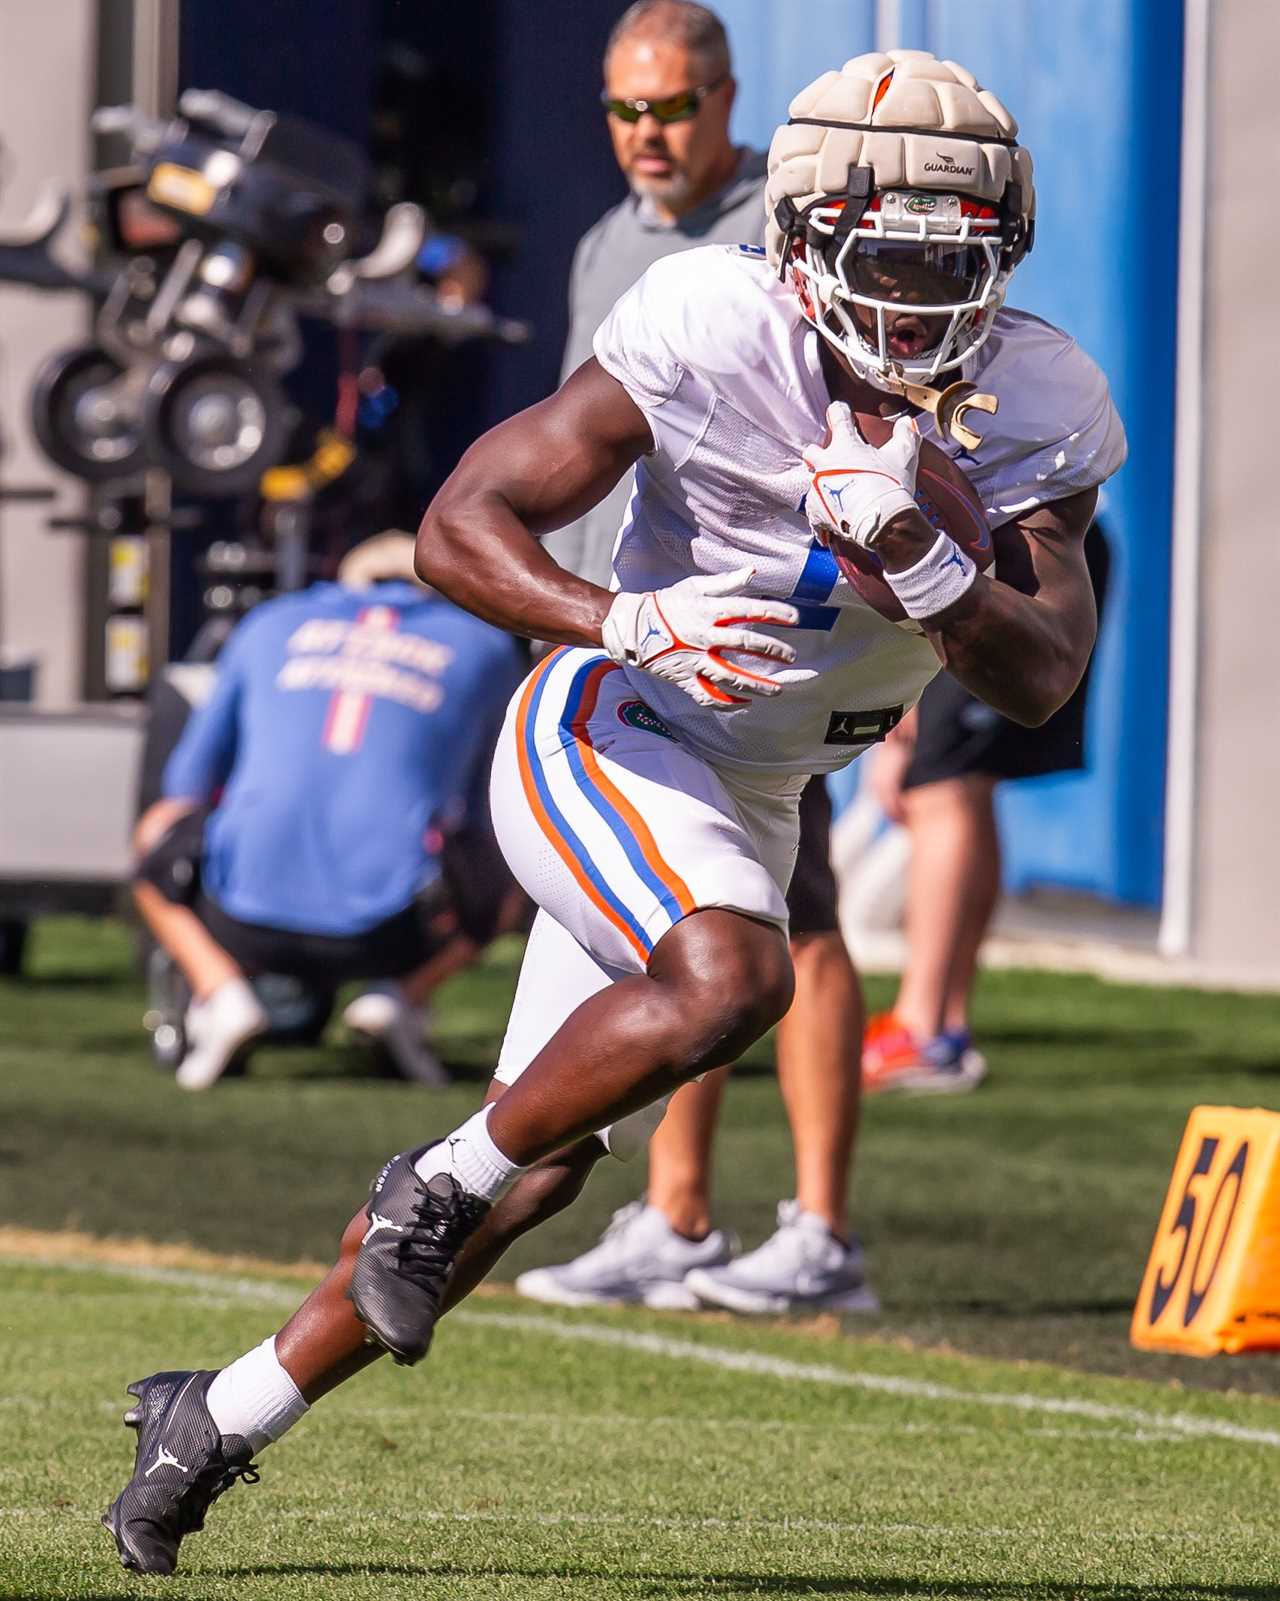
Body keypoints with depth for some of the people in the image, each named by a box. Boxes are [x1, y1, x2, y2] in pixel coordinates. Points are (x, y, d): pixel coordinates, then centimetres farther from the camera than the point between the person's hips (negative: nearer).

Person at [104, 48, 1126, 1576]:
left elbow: (1041, 679, -15)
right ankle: (444, 1177, -11)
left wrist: (917, 555, -32)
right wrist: (629, 623, -35)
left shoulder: (1036, 406, -10)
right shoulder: (711, 332, -22)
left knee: (539, 1166, 9)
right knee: (730, 980, -35)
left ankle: (226, 1411, 22)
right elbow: (460, 528, -19)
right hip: (607, 742, -6)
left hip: (754, 802, 6)